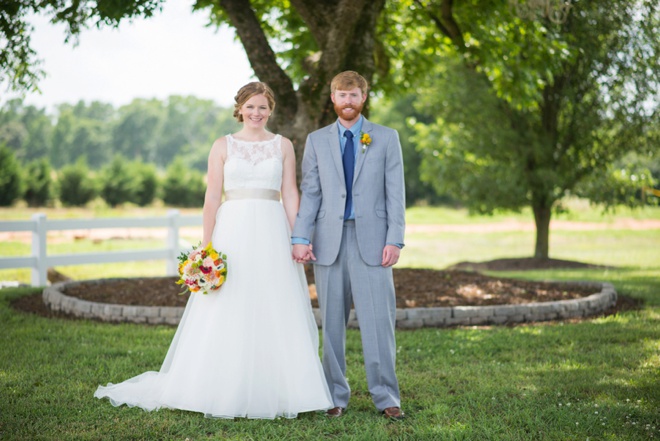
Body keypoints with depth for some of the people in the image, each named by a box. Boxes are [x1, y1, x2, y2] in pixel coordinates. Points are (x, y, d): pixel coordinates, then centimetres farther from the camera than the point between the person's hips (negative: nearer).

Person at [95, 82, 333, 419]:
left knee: (274, 313, 1)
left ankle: (275, 390, 10)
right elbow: (212, 198, 3)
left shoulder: (283, 146, 10)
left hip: (272, 235, 1)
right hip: (232, 233, -1)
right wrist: (206, 247, -4)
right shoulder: (223, 146, 6)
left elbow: (291, 194, 7)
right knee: (227, 314, -1)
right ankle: (225, 391, 7)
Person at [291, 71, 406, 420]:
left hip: (371, 240, -2)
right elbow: (310, 192, 7)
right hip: (329, 240, 2)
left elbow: (395, 192, 2)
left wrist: (394, 240, -6)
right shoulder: (317, 140, 11)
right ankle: (336, 395, 14)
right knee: (332, 323, 5)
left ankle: (386, 397, 4)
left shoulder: (386, 138, 7)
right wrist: (300, 237, -4)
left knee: (378, 320, -5)